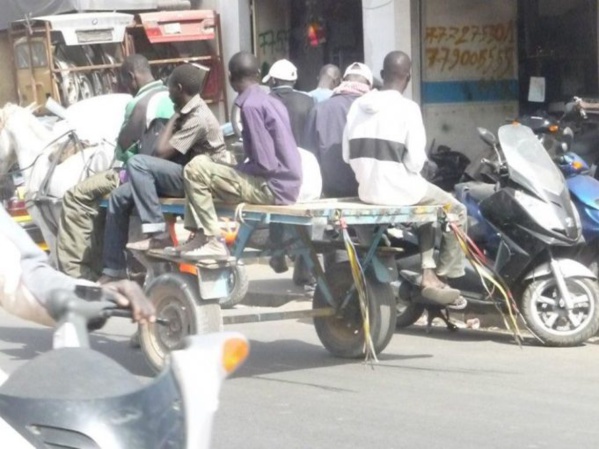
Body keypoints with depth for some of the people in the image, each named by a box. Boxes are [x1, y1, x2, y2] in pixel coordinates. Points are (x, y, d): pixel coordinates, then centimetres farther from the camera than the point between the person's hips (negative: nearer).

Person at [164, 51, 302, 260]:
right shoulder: (272, 102, 12)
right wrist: (238, 166, 16)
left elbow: (265, 164, -20)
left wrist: (236, 169, -3)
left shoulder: (250, 106, -15)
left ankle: (213, 242, -11)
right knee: (203, 162, 20)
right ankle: (202, 236, 15)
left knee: (196, 169, -15)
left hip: (272, 188, -9)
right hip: (287, 185, 9)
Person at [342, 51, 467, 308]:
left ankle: (428, 274, 24)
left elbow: (348, 154, 7)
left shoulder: (358, 106, 5)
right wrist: (408, 174, 6)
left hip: (367, 189, 7)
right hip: (398, 188, -7)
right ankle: (444, 276, 14)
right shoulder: (407, 108, -12)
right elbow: (415, 159, -14)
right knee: (455, 211, 16)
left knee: (428, 205, 31)